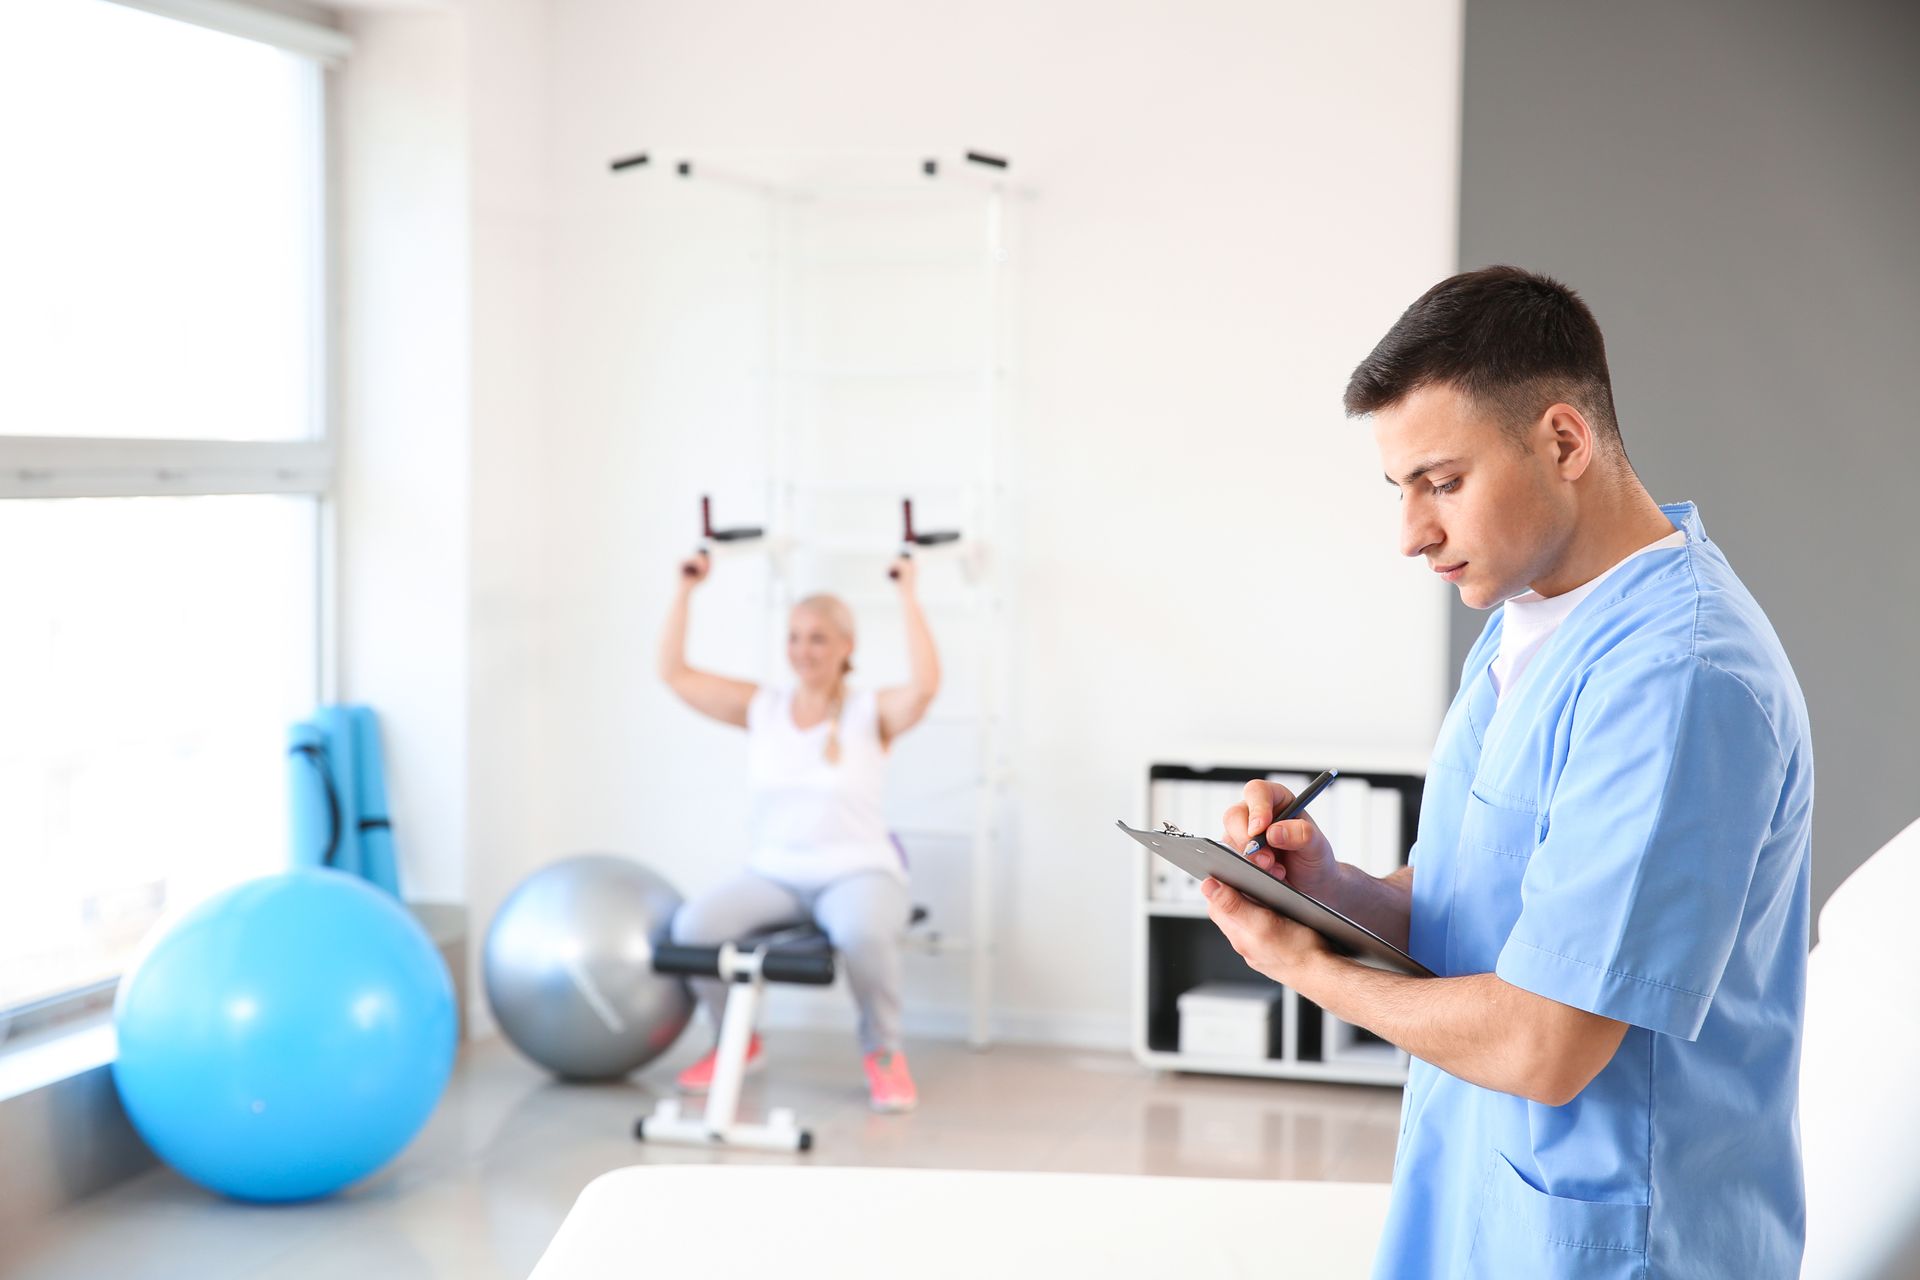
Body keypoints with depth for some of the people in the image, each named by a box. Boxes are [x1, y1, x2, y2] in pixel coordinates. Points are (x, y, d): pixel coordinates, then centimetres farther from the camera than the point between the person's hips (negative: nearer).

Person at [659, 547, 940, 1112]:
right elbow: (675, 672, 8)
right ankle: (736, 1042, 3)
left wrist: (907, 596, -17)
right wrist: (685, 591, 5)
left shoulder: (872, 713, -1)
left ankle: (884, 1054, -9)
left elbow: (925, 684, -21)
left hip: (857, 874, -3)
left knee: (862, 931, -39)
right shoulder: (761, 708, 9)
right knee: (694, 924, -25)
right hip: (773, 875, 4)